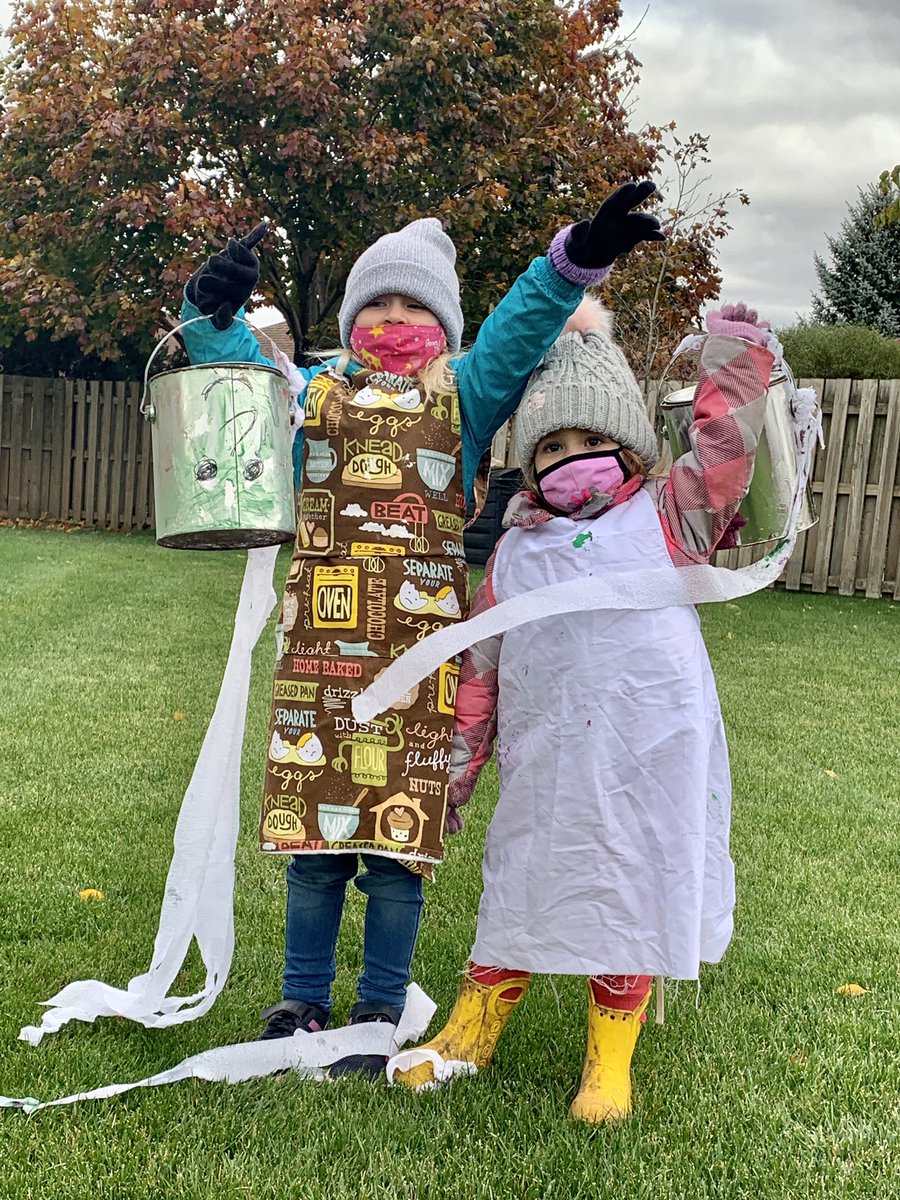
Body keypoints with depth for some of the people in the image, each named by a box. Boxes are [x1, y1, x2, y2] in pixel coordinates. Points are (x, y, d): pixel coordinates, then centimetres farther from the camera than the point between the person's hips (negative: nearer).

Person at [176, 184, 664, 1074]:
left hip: (421, 655, -1)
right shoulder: (313, 392, 14)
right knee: (314, 834, 7)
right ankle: (302, 1001, 24)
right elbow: (239, 374, 1)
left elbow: (517, 336, -4)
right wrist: (214, 310, -19)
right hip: (321, 646, 2)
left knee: (400, 837, 2)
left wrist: (575, 259, -20)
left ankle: (380, 1011, 19)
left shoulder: (463, 398, 10)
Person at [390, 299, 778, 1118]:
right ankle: (471, 1033, 32)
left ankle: (610, 1063, 29)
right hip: (544, 766, 2)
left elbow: (725, 442, -3)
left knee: (629, 902, 9)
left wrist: (735, 343, -7)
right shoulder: (517, 551, 9)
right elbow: (481, 666, 11)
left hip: (649, 765, -1)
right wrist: (456, 763, 12)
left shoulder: (667, 520, 4)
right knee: (521, 890, 12)